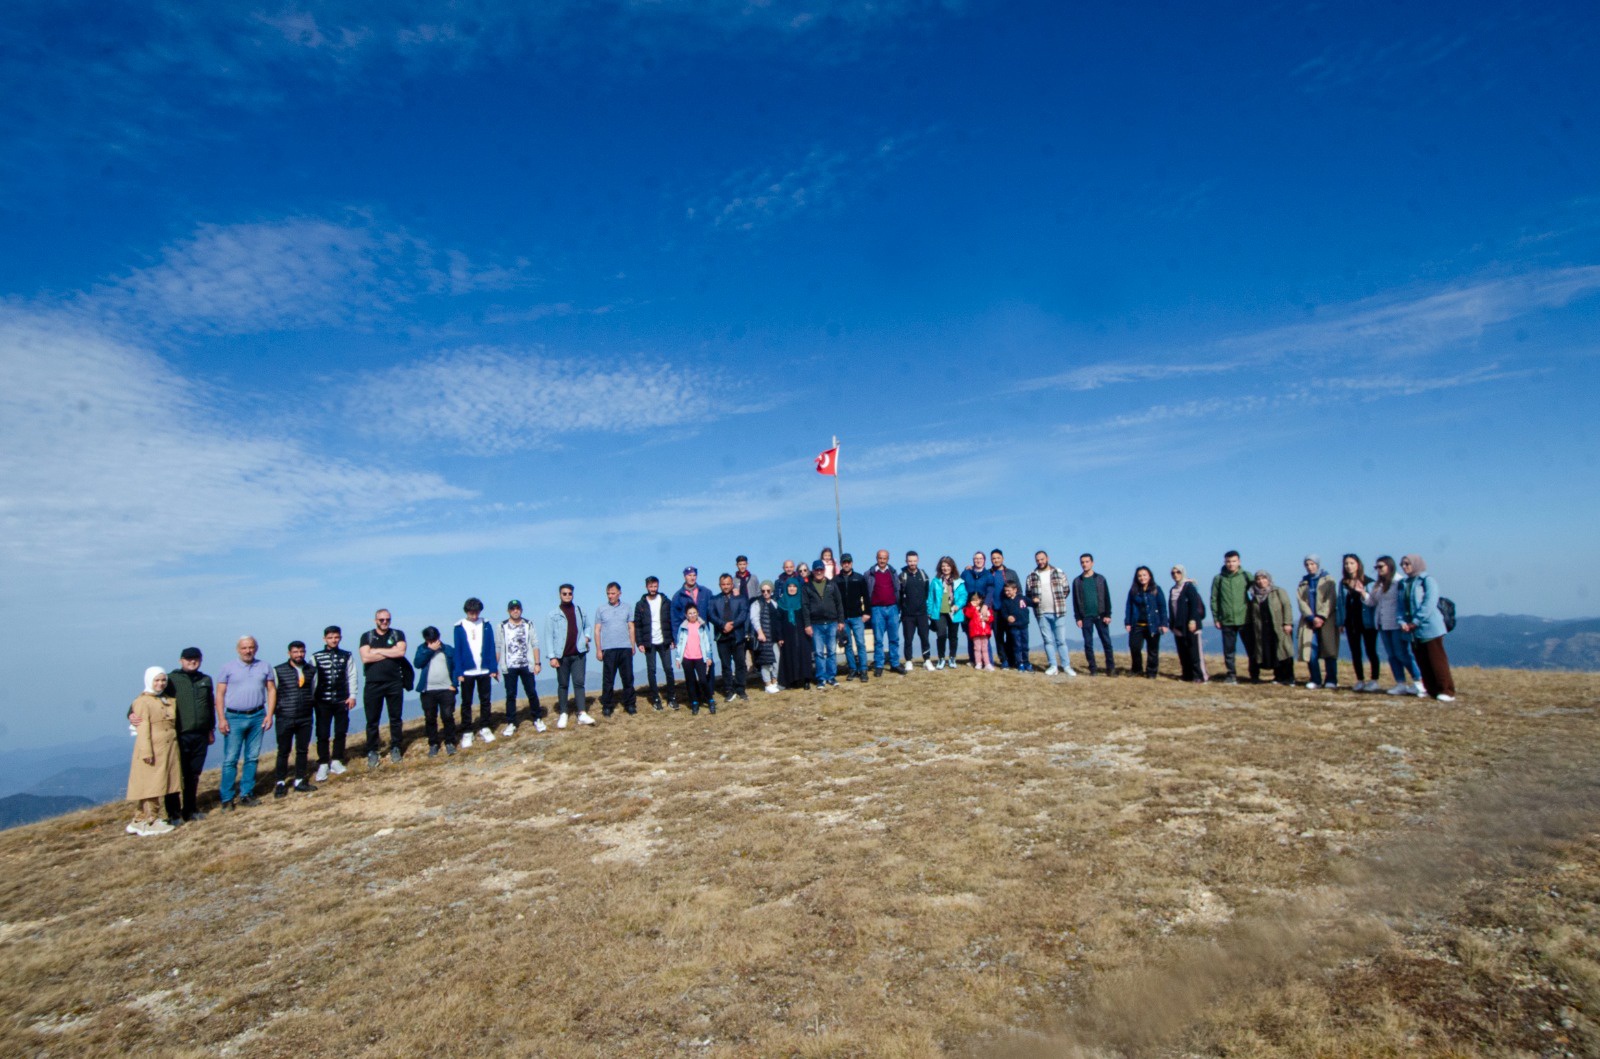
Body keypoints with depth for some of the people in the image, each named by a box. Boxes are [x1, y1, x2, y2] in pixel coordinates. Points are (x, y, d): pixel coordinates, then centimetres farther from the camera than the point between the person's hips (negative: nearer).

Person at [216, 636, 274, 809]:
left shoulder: (264, 667, 7)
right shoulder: (228, 668, 1)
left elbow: (271, 690, 7)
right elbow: (220, 694, 0)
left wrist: (269, 715, -1)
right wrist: (221, 719, -8)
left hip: (257, 717, 2)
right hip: (234, 718, -2)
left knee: (252, 758, 7)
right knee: (230, 759, -2)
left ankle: (246, 794, 16)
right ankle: (227, 798, 6)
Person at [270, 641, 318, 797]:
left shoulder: (312, 670, 6)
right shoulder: (278, 670, -4)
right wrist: (277, 709, 2)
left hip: (305, 717, 3)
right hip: (285, 718, -3)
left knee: (303, 750, 8)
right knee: (283, 751, 3)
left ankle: (299, 781, 18)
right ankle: (280, 783, 13)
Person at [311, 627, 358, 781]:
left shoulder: (347, 656, 4)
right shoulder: (316, 657, 1)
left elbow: (353, 676, 3)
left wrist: (352, 696, -4)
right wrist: (311, 699, -1)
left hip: (342, 700, 1)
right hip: (322, 701, -1)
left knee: (341, 732, 7)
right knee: (322, 734, 1)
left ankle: (336, 761, 20)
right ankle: (323, 764, 11)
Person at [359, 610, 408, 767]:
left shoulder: (397, 634, 6)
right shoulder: (366, 636, 6)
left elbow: (401, 651, -12)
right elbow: (365, 657, -9)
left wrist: (378, 651, -8)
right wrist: (390, 652, -8)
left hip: (395, 683, 0)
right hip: (373, 684, 0)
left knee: (395, 718, 7)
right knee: (372, 720, 4)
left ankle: (396, 748, 17)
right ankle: (372, 752, 13)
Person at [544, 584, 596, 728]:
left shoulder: (580, 611, 8)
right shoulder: (553, 615, -3)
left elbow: (587, 626, 22)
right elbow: (548, 636, -5)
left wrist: (587, 636, 1)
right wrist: (552, 656, -11)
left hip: (579, 654, 2)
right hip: (562, 655, -2)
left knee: (579, 682, -3)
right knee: (563, 684, 7)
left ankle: (582, 714, -6)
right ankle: (563, 714, 15)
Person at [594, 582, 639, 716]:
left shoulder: (627, 609, 8)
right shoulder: (601, 610, 5)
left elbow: (631, 628, 10)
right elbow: (597, 631, 5)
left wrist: (633, 645, 4)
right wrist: (598, 650, 0)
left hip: (625, 649, 1)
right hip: (608, 649, -1)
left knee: (628, 678, 4)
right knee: (608, 679, 1)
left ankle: (629, 704, 13)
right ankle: (607, 706, 9)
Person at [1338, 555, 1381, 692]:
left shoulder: (1368, 582, -7)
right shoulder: (1343, 583, 7)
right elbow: (1341, 602, 10)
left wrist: (1363, 593, -29)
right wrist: (1341, 622, 8)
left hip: (1367, 622, -4)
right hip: (1351, 622, 4)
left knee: (1371, 651, 1)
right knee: (1355, 652, 8)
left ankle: (1374, 681, 8)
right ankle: (1360, 680, 17)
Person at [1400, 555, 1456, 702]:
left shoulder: (1427, 580, -5)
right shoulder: (1404, 584, 15)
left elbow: (1429, 603, -14)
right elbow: (1402, 605, 12)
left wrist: (1416, 621, -16)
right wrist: (1402, 622, -4)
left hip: (1430, 627, -7)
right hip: (1414, 630, 7)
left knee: (1437, 660, -6)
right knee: (1422, 662, 10)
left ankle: (1447, 691, -2)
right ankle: (1431, 689, 18)